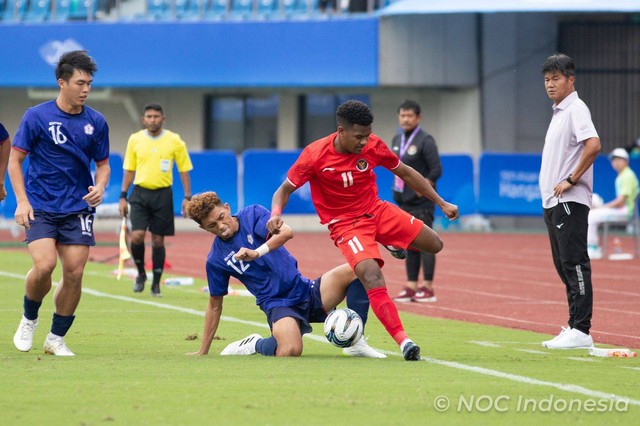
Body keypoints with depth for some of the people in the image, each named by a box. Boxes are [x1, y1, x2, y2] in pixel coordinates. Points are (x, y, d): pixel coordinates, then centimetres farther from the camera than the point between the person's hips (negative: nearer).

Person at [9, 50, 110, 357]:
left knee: (74, 273, -5)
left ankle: (56, 338, 12)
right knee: (44, 265, -20)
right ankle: (29, 320, 8)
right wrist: (22, 201, -10)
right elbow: (15, 160, 0)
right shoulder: (36, 117, -5)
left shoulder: (96, 122, 4)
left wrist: (99, 187, -6)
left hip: (78, 208, 3)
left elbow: (103, 164, 15)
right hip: (40, 207, -3)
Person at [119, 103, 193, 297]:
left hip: (162, 194, -1)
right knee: (137, 236, -14)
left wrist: (187, 197, -2)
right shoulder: (135, 140, 4)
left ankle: (156, 284, 14)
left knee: (158, 240, 2)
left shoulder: (175, 141, -1)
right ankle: (141, 274, 10)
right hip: (140, 192, 1)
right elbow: (129, 170, 11)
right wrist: (123, 196, 5)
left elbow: (184, 170, 4)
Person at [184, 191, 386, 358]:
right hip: (278, 304, -3)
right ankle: (255, 345, 0)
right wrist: (203, 352, 12)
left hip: (305, 289, 3)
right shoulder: (216, 259, 2)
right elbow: (215, 305, 11)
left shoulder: (252, 214, 0)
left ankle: (356, 341, -12)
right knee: (290, 351, -35)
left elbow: (286, 232, -17)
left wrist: (257, 253, -32)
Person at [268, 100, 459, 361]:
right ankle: (403, 342, -31)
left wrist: (441, 203, 9)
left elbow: (406, 173, 6)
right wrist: (276, 215, -31)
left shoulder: (373, 146, -9)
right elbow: (285, 189, -9)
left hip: (377, 212, 5)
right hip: (346, 224, -5)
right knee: (372, 276, -29)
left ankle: (393, 244, 37)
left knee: (434, 245, 3)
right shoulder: (315, 156, -20)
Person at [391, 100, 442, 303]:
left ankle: (428, 288, -3)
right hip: (403, 202, 7)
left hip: (421, 203, -7)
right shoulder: (397, 140, 13)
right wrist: (397, 187, 9)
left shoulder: (425, 141, -10)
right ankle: (411, 287, 13)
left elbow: (436, 170, -13)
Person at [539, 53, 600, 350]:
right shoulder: (558, 112, 19)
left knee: (574, 264, -11)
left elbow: (593, 145, -25)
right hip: (554, 203, 10)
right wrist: (550, 196, 16)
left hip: (570, 202, -10)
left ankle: (581, 331, -12)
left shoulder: (576, 109, -11)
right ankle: (574, 328, 14)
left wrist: (571, 180, -19)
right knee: (564, 266, 11)